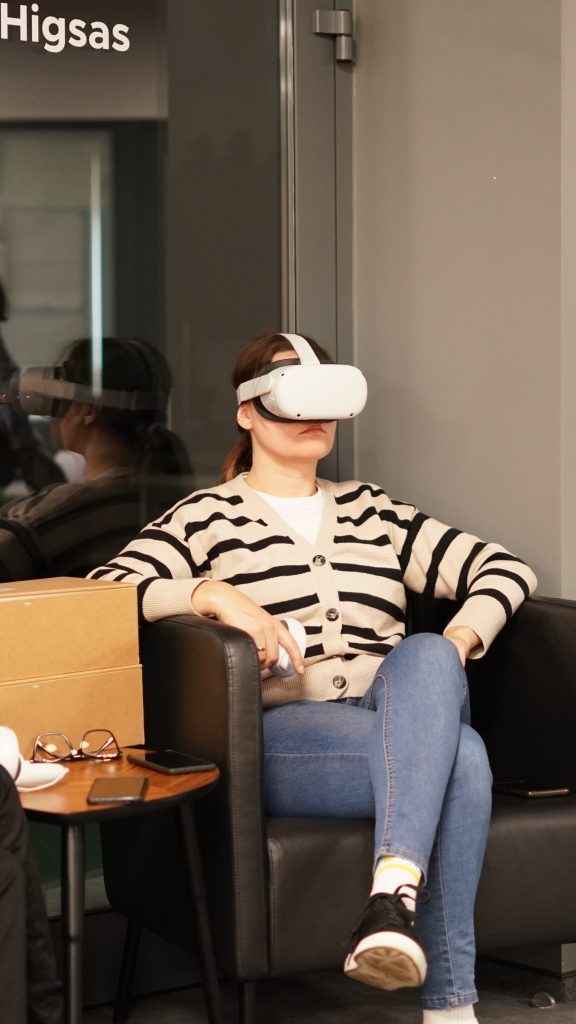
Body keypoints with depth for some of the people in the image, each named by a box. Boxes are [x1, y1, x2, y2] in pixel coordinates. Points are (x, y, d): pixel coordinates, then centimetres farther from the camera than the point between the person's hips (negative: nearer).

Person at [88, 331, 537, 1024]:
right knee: (460, 756, -31)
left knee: (423, 658, -32)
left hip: (398, 721, 4)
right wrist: (212, 593, -23)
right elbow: (101, 593, -7)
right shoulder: (206, 517, 10)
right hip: (286, 735, -4)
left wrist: (452, 651, -3)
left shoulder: (370, 511, 23)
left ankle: (396, 889, -45)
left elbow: (505, 568, 17)